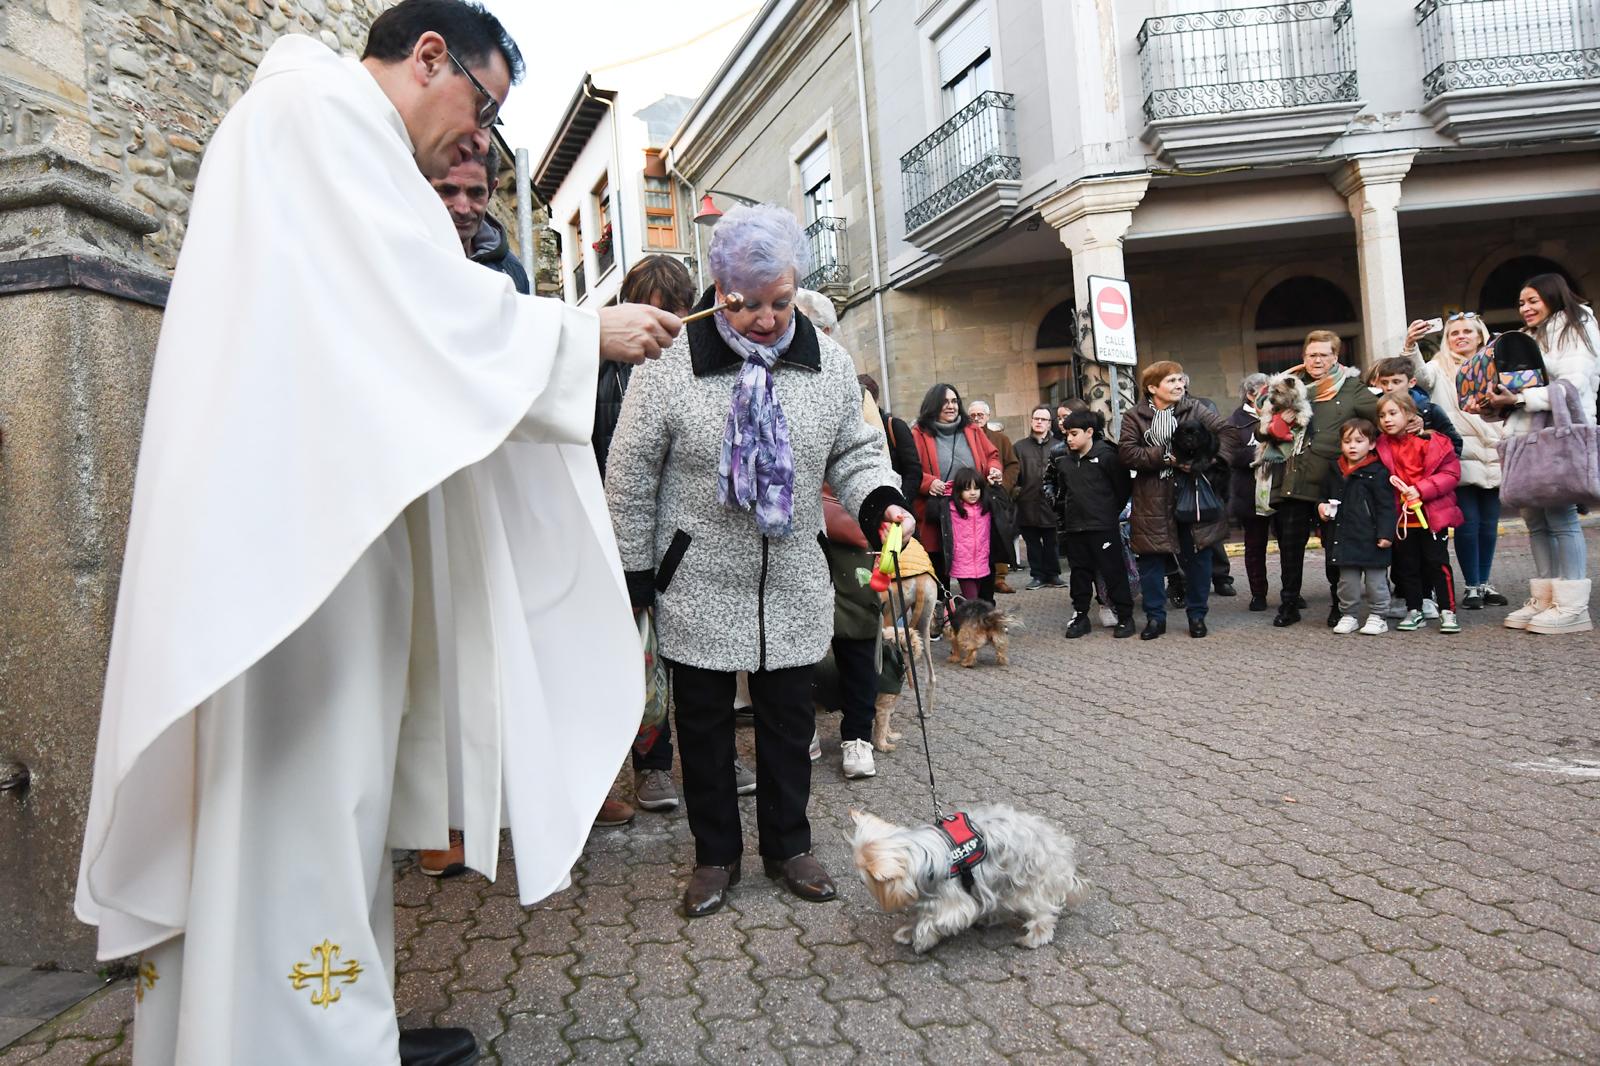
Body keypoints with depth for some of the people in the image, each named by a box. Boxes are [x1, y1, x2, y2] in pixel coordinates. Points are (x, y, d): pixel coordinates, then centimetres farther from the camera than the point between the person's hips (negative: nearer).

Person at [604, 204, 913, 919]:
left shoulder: (828, 362, 0)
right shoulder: (671, 362, -11)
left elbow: (854, 452, 9)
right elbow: (630, 475, -6)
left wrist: (880, 501, -12)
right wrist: (636, 572, -4)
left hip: (792, 586, 3)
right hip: (700, 585, -2)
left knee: (789, 719, 13)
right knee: (704, 721, 9)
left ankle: (788, 846, 31)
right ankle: (715, 855, 27)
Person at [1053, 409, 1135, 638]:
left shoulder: (1106, 455, -9)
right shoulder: (1063, 459, 7)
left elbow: (1124, 487, -6)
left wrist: (1110, 511, -1)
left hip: (1103, 526, -5)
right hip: (1074, 525, 5)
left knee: (1113, 570, 1)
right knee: (1080, 571, 12)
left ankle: (1125, 616, 9)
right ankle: (1080, 615, 21)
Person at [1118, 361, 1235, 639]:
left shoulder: (1194, 410, 3)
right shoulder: (1134, 417, 0)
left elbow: (1226, 430, -3)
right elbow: (1127, 452, -11)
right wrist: (1165, 457, -17)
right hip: (1152, 500, -1)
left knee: (1197, 556, 6)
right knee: (1151, 559, 5)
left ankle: (1197, 614, 21)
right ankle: (1155, 617, 18)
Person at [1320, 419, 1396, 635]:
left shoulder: (1378, 472, -9)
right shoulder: (1335, 470, 8)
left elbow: (1386, 506, -11)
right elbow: (1326, 495, 22)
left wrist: (1385, 533, -16)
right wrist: (1322, 506, 0)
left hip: (1371, 537, -5)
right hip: (1344, 536, 5)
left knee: (1375, 580, 6)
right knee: (1347, 580, 13)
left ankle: (1377, 617, 17)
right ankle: (1348, 615, 23)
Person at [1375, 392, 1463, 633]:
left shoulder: (1430, 441, -10)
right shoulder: (1383, 446, 4)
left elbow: (1451, 473, -11)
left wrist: (1420, 489, -19)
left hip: (1432, 513, -4)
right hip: (1402, 516, 5)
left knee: (1437, 562, -1)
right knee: (1407, 565, 9)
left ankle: (1447, 611, 6)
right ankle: (1414, 611, 19)